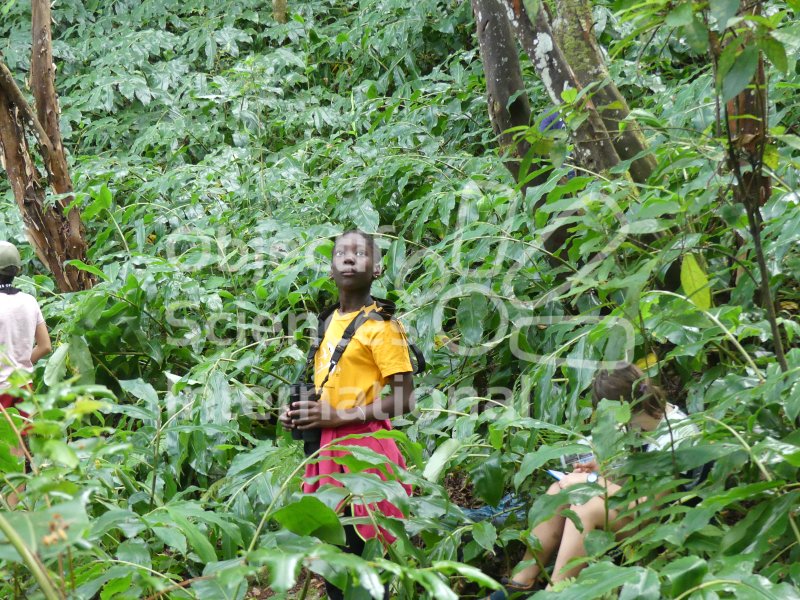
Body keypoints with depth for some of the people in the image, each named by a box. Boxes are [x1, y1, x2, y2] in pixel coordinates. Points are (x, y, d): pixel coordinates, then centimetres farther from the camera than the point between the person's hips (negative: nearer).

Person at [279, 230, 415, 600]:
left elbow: (404, 400, -14)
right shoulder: (329, 324, 14)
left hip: (363, 449, -8)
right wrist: (300, 414, 5)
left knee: (363, 554, -7)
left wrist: (340, 416, -18)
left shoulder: (380, 325, -9)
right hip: (327, 449, 8)